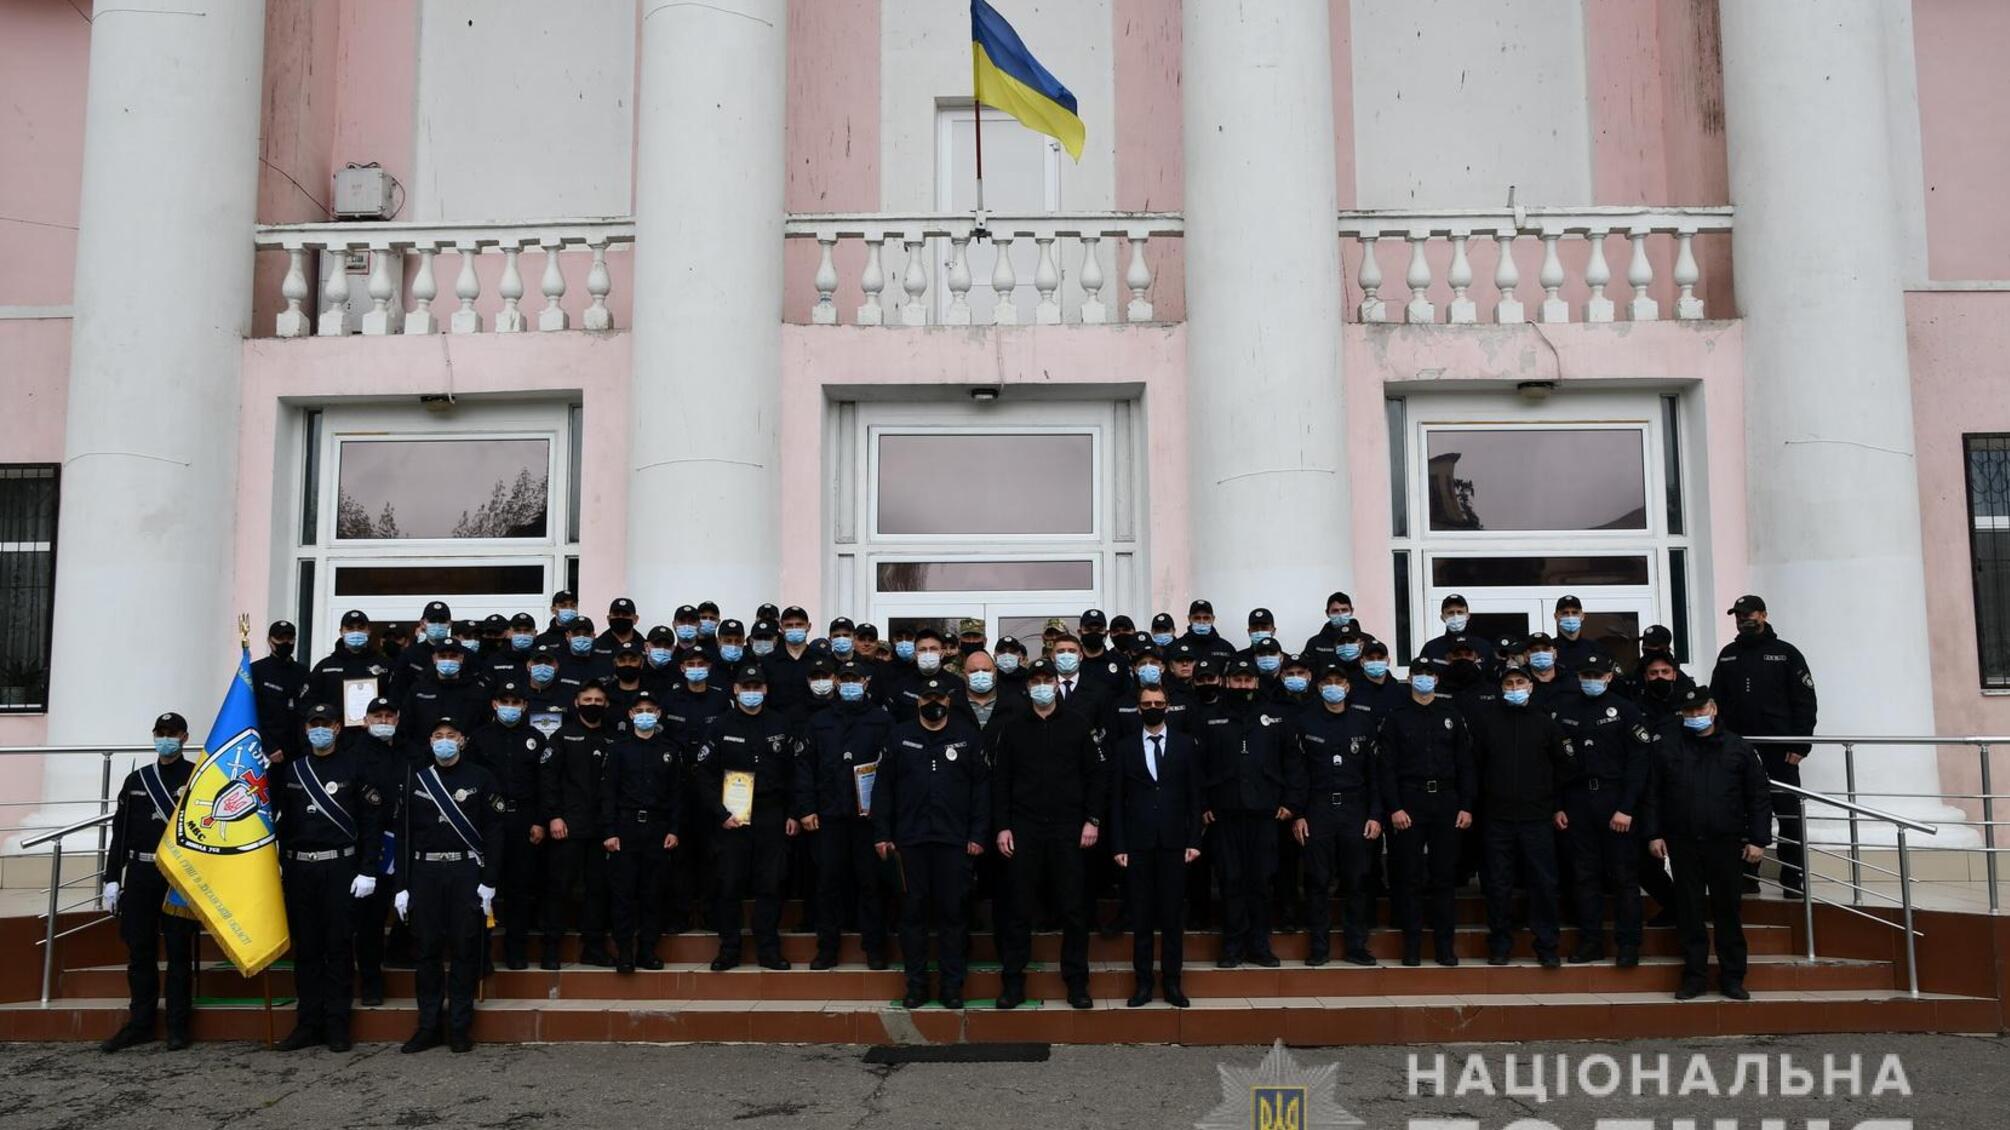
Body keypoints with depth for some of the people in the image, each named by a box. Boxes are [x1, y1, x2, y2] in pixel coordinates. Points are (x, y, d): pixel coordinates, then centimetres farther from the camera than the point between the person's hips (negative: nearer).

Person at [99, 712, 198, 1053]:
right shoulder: (136, 780, 11)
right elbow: (120, 831, 11)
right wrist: (112, 879, 6)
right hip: (140, 875, 4)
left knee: (179, 950, 1)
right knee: (140, 950, 7)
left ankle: (178, 1025, 7)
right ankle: (140, 1022, 17)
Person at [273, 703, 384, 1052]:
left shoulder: (353, 766, 0)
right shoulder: (292, 770, 11)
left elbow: (373, 820, -3)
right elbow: (282, 821, 14)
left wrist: (367, 870, -9)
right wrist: (279, 866, 8)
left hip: (340, 867, -3)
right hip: (299, 869, 3)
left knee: (340, 946, 0)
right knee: (306, 947, 7)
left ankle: (337, 1024, 7)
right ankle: (308, 1024, 14)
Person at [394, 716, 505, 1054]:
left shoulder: (480, 779, 1)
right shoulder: (415, 782, 9)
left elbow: (493, 832, -2)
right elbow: (404, 835, 8)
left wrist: (489, 881, -8)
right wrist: (401, 886, 3)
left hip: (466, 873, -2)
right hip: (425, 873, 2)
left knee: (464, 949, 1)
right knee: (427, 949, 5)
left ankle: (460, 1026, 10)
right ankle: (428, 1026, 14)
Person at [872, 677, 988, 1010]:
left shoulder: (968, 736, 5)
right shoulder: (898, 736, 8)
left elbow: (982, 786, 3)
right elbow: (883, 786, 7)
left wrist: (978, 834, -4)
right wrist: (882, 833, 0)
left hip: (954, 839, -1)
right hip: (910, 839, 1)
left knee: (953, 911, 2)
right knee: (913, 910, 5)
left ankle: (951, 985, 11)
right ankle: (916, 983, 14)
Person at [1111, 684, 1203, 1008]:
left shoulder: (1186, 745, 7)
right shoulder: (1125, 747, 7)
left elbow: (1194, 796, 6)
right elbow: (1116, 799, 5)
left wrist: (1194, 841, 0)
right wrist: (1119, 845, -1)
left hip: (1174, 842, 0)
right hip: (1138, 844, 0)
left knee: (1173, 914, 3)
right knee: (1141, 916, 4)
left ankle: (1172, 982, 12)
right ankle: (1143, 982, 12)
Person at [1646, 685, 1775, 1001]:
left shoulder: (1738, 748, 4)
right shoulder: (1669, 747, 5)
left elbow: (1760, 795, 4)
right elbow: (1654, 794, 6)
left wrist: (1758, 839, -2)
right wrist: (1654, 834, 0)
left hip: (1725, 844, 0)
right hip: (1683, 843, 1)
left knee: (1728, 911, 6)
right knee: (1690, 912, 5)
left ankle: (1732, 977, 17)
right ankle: (1694, 975, 13)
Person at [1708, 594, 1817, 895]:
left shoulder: (1786, 653, 1)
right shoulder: (1727, 655, 11)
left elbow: (1805, 701, -2)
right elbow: (1716, 701, 12)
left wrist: (1800, 744, -10)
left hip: (1780, 749, -3)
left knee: (1789, 814, 1)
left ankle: (1792, 880, 8)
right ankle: (1747, 876, 12)